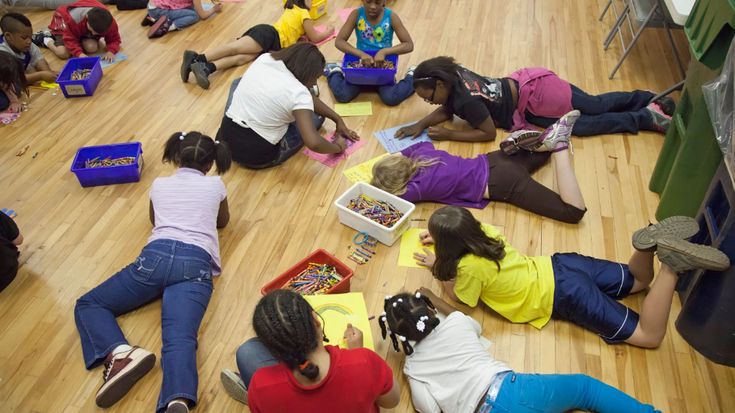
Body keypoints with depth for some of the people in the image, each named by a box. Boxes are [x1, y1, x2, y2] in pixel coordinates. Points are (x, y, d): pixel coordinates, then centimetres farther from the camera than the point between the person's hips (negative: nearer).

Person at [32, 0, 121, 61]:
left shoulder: (109, 22, -36)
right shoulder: (75, 18, -44)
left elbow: (114, 39, -23)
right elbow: (70, 39, -35)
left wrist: (111, 51, -45)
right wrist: (79, 54, -53)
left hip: (82, 30, 5)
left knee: (92, 48, -23)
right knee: (63, 53, -23)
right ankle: (45, 37, 9)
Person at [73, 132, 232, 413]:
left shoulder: (159, 185, 27)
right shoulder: (215, 185, 24)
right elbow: (223, 222, 43)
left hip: (157, 256, 0)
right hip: (196, 263, 0)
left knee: (87, 305, 13)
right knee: (180, 338, -20)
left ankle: (120, 354, -18)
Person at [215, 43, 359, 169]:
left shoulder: (264, 59, 1)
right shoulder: (299, 93, -19)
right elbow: (313, 143, -28)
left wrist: (337, 119, 13)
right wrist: (336, 147, -7)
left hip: (225, 139, 5)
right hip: (257, 158, -5)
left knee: (238, 83, 31)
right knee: (317, 115, 13)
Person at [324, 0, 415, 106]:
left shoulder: (391, 16, -12)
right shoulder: (356, 14, -11)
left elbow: (409, 45, -14)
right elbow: (339, 42, -13)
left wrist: (384, 51, -28)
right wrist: (361, 54, -29)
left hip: (383, 64, -1)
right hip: (361, 62, 1)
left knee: (391, 99, -25)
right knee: (342, 95, -18)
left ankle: (411, 77, 6)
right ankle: (335, 71, 17)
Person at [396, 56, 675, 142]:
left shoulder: (465, 99, -29)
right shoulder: (453, 75, -5)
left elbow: (488, 133, -20)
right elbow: (447, 110, 8)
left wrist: (448, 135, -22)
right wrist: (421, 124, -8)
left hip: (535, 96, -8)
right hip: (526, 83, 8)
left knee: (585, 124, 5)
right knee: (597, 105, 17)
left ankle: (647, 117, 15)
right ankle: (652, 101, 27)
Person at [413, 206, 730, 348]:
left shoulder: (469, 266, -20)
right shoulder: (481, 231, 2)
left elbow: (459, 299, 0)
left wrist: (437, 269, 8)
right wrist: (443, 236, 25)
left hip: (563, 296, -7)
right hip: (560, 266, 8)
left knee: (650, 335, 0)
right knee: (638, 282, 27)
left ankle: (670, 265, -17)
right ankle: (652, 243, -4)